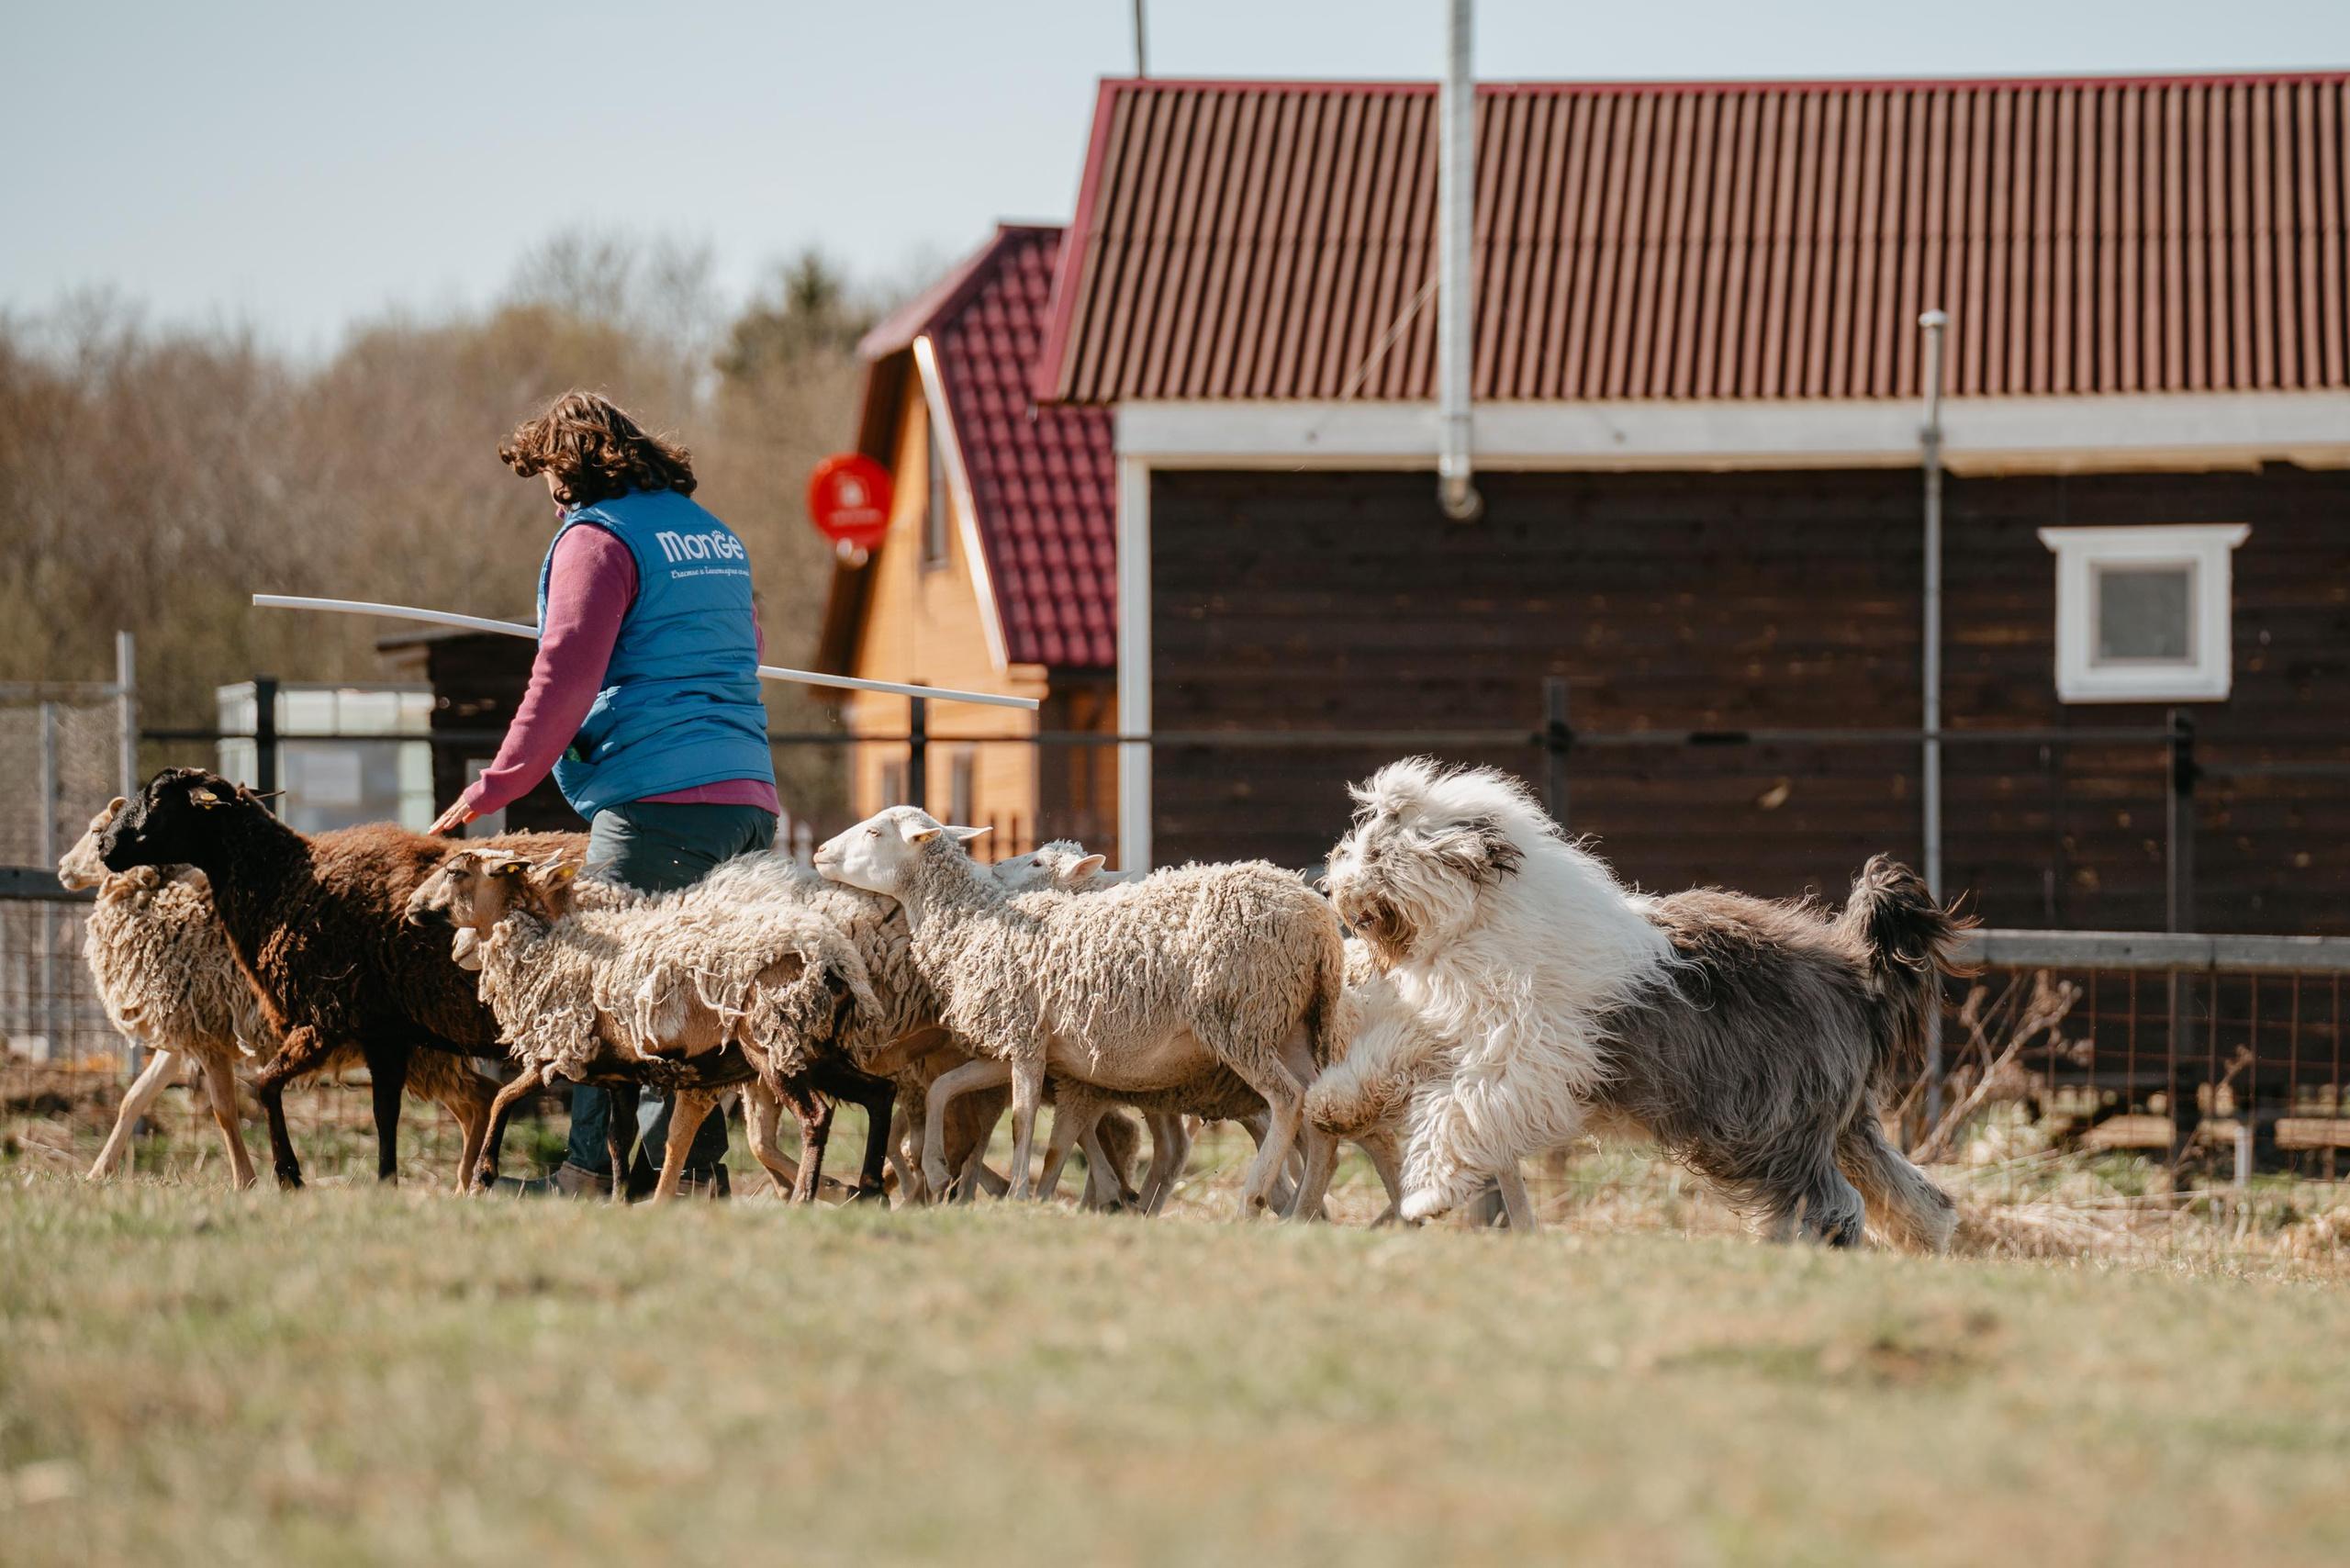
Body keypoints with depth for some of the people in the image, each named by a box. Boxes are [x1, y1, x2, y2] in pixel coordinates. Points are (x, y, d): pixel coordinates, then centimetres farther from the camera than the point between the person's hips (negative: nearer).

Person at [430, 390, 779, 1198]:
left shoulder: (597, 536, -4)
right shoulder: (714, 536, 21)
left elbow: (564, 677, -11)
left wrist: (494, 788, -8)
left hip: (663, 800, -8)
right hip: (750, 795, 8)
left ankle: (593, 1175, -10)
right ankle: (694, 1170, 4)